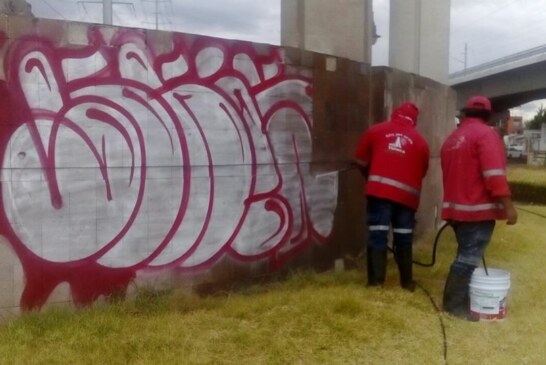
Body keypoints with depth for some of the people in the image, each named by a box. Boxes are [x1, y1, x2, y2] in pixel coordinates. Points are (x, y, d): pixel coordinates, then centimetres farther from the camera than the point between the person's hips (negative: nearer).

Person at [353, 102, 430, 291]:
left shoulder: (376, 130, 9)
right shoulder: (420, 141, 11)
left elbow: (360, 159, 13)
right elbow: (422, 171, 16)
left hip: (379, 190, -1)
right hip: (407, 194, 1)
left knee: (377, 235, -1)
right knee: (404, 238, 10)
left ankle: (376, 281, -2)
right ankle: (407, 281, 18)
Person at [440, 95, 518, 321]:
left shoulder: (452, 139, 15)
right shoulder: (486, 134, -9)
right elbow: (494, 174, -20)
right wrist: (508, 205, -18)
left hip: (457, 207, 8)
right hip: (478, 208, -8)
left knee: (466, 254, 18)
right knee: (469, 257, -3)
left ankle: (458, 298, 24)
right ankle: (455, 303, 1)